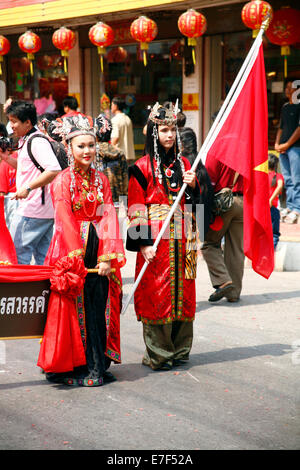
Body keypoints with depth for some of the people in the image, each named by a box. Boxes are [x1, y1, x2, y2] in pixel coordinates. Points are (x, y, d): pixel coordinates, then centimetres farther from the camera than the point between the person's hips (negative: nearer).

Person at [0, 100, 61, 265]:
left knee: (16, 253, -4)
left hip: (31, 211, -10)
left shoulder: (37, 142, -15)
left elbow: (54, 170, -26)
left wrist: (28, 188, -25)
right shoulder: (25, 140, 16)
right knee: (43, 257, 12)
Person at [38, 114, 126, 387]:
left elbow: (108, 218, 3)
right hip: (71, 251, -4)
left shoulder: (101, 180, 10)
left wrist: (107, 257, -9)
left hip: (98, 252, 4)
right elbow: (65, 221, -11)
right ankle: (72, 369, 7)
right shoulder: (63, 181, -3)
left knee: (100, 310, 4)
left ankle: (97, 366, 13)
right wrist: (77, 260, -19)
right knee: (75, 310, -2)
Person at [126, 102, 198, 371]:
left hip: (180, 240, 5)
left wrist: (193, 185, -2)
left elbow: (195, 202, 19)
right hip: (155, 240, -5)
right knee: (156, 295, -3)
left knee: (182, 293, 7)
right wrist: (143, 243, -14)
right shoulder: (143, 167, -3)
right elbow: (136, 209, -7)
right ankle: (157, 355, 5)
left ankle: (179, 349, 19)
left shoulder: (184, 164, 13)